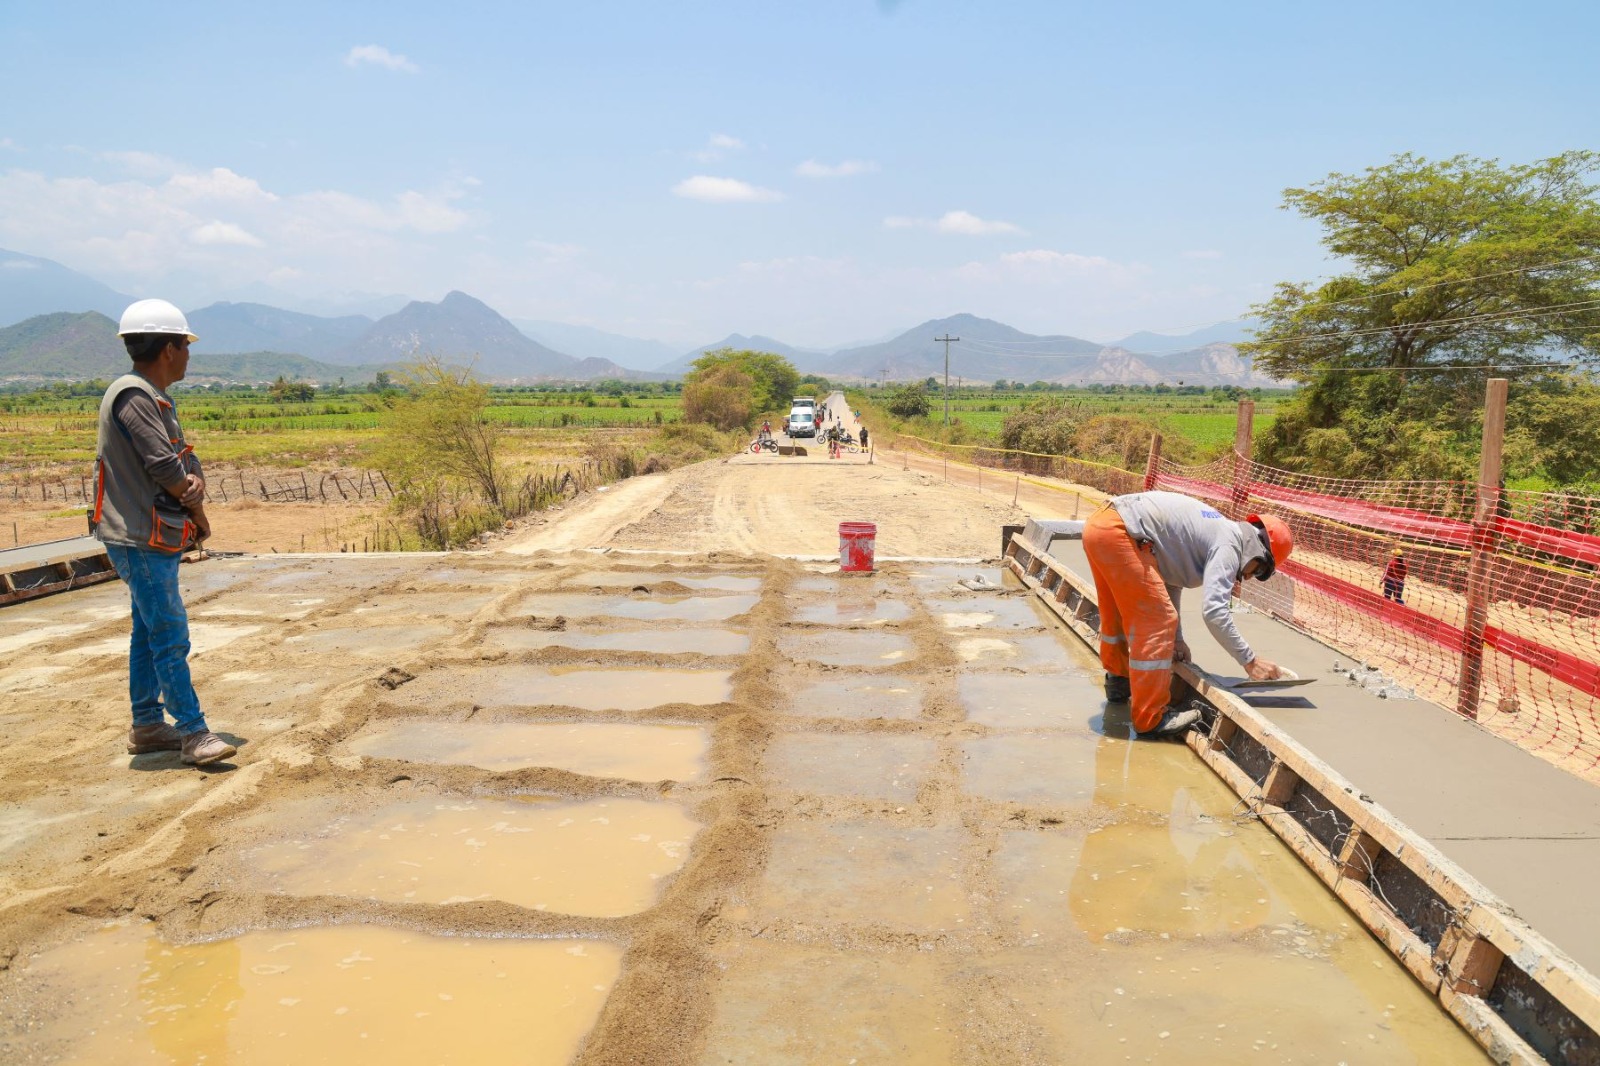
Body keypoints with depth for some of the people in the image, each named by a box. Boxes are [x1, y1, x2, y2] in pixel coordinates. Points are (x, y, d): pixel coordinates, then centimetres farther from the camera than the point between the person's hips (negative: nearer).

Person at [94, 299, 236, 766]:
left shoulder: (156, 399, 15)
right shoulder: (133, 396, -16)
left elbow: (184, 461, 11)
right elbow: (162, 466, -21)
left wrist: (194, 483, -12)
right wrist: (199, 515, -5)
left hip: (156, 539, 10)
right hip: (142, 539, -10)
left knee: (149, 632, 15)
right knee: (170, 636, -8)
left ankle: (147, 726, 24)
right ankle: (194, 733, -4)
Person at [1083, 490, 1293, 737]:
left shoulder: (1214, 532, 24)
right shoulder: (1230, 544, -4)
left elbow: (1169, 582, 29)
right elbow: (1214, 610, -14)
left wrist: (1176, 639, 26)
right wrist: (1250, 661, -6)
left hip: (1099, 523, 10)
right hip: (1119, 532, -10)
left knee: (1119, 614, 27)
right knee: (1155, 621, -6)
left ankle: (1119, 681, 47)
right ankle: (1151, 718, 0)